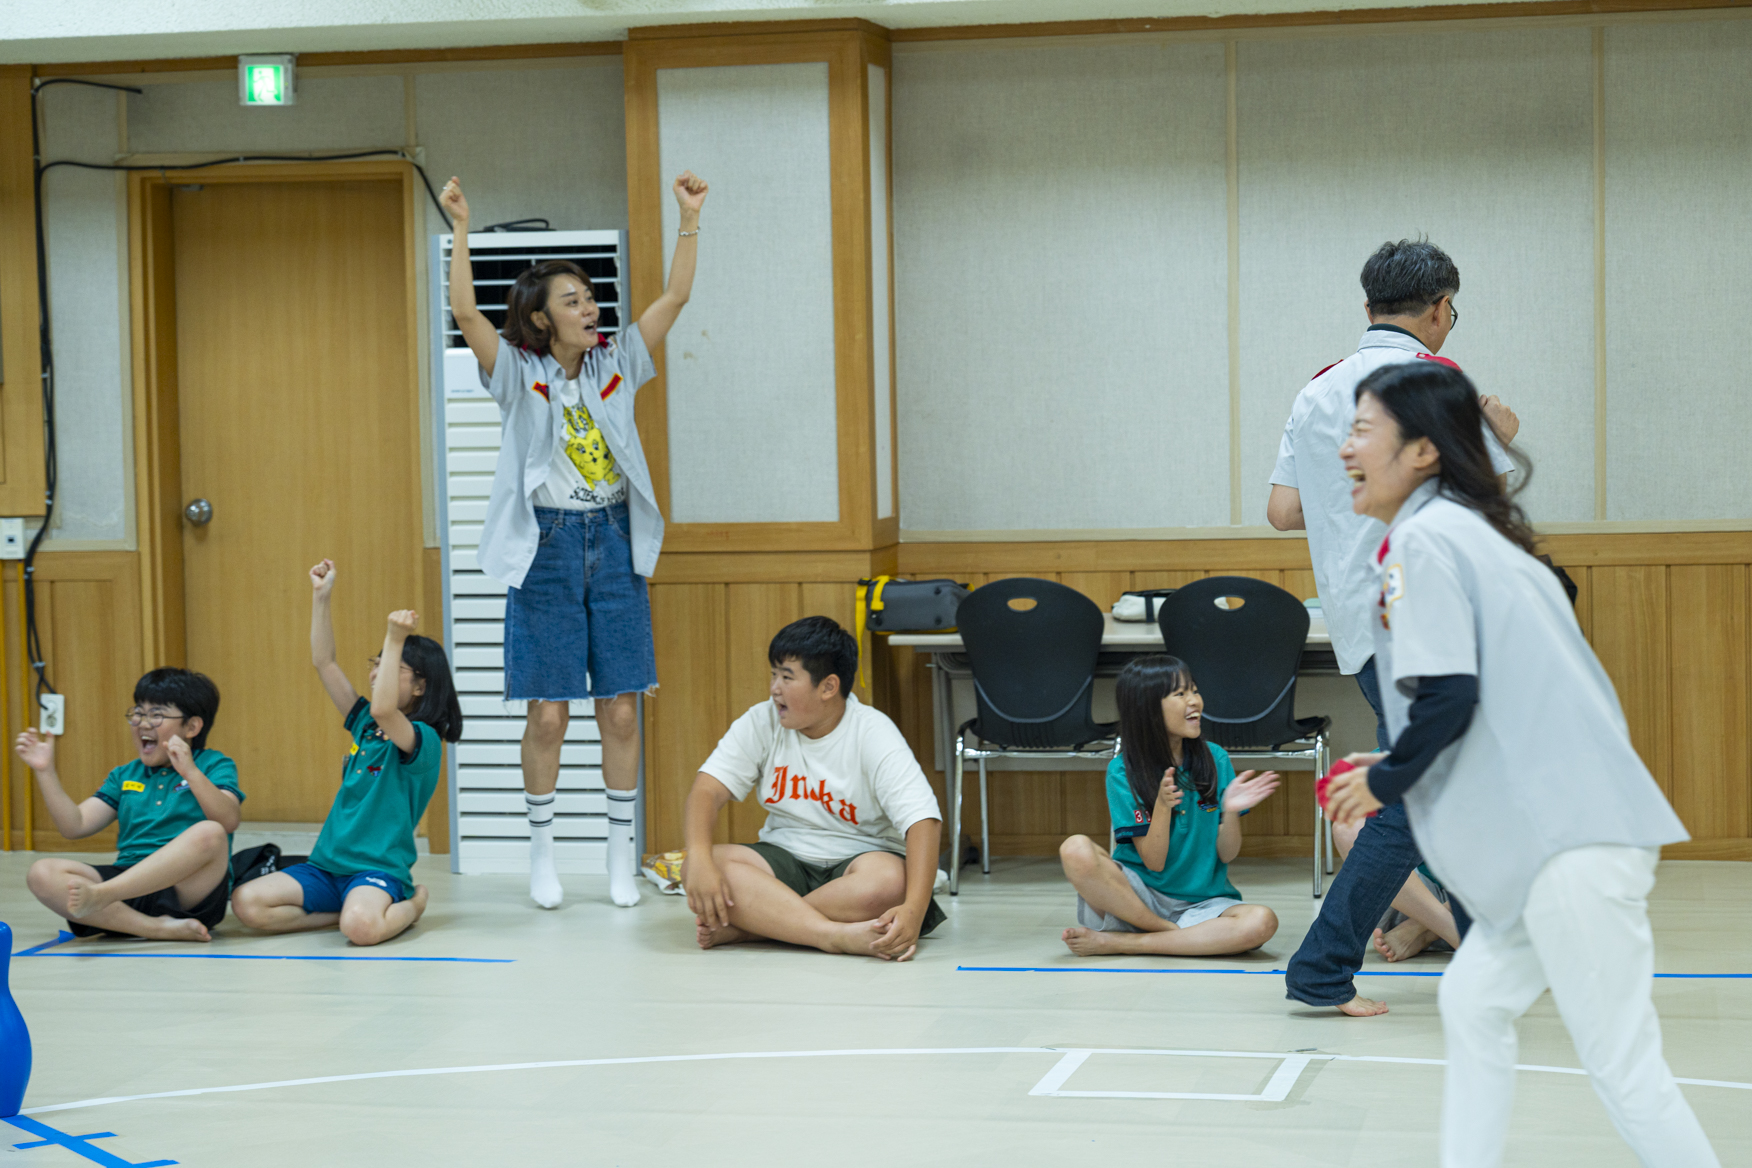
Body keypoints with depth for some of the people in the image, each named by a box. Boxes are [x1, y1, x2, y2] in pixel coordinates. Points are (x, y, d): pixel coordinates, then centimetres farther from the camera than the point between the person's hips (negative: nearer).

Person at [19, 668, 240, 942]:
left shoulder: (213, 765, 10)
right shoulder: (125, 775, 25)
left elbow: (229, 821, -10)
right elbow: (75, 826, 16)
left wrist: (190, 772, -21)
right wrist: (46, 771, 8)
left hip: (188, 890, -4)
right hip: (128, 880, 4)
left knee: (209, 833, -36)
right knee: (42, 873, -20)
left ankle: (100, 896, -41)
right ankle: (156, 928, -33)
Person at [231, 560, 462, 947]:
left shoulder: (423, 740, -9)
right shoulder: (364, 724, 14)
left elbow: (384, 709, -31)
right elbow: (324, 663, 14)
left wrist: (395, 641, -31)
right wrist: (320, 597, 8)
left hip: (380, 870, -7)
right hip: (327, 867, 7)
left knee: (361, 926, -39)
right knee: (246, 902, -14)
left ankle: (411, 904, -4)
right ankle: (345, 912, 0)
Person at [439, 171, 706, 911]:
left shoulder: (616, 366, 7)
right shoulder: (517, 374, -2)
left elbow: (674, 297, 3)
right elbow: (464, 311, -15)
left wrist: (690, 222, -5)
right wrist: (461, 229, -22)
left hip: (615, 544, 3)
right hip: (546, 547, -3)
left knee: (620, 708, 3)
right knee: (549, 711, -1)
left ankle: (621, 856, 12)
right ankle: (542, 855, 11)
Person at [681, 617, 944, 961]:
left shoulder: (873, 735, -13)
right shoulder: (762, 722, -1)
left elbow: (923, 820, -24)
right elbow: (708, 787, -10)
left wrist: (914, 910, -40)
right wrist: (700, 858, -32)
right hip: (783, 859, 3)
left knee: (887, 880, -38)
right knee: (699, 868, -26)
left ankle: (742, 926, -28)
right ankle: (841, 936, -40)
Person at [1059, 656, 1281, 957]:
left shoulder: (1215, 759, 1)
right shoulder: (1123, 771, -6)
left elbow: (1227, 854, -1)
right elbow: (1154, 863, -10)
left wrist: (1231, 812, -21)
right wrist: (1162, 806, -27)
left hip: (1200, 902, 3)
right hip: (1140, 895, -2)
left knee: (1262, 922, -31)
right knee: (1076, 850, -30)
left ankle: (1115, 943, -21)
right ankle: (1178, 936, -16)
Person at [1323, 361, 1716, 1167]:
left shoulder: (1424, 537, -9)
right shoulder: (1472, 530, 19)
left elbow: (1446, 697, -17)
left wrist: (1386, 782, -2)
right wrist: (1401, 770, 18)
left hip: (1573, 839, -10)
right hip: (1553, 833, 10)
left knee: (1621, 1064, -7)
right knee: (1474, 1002, 17)